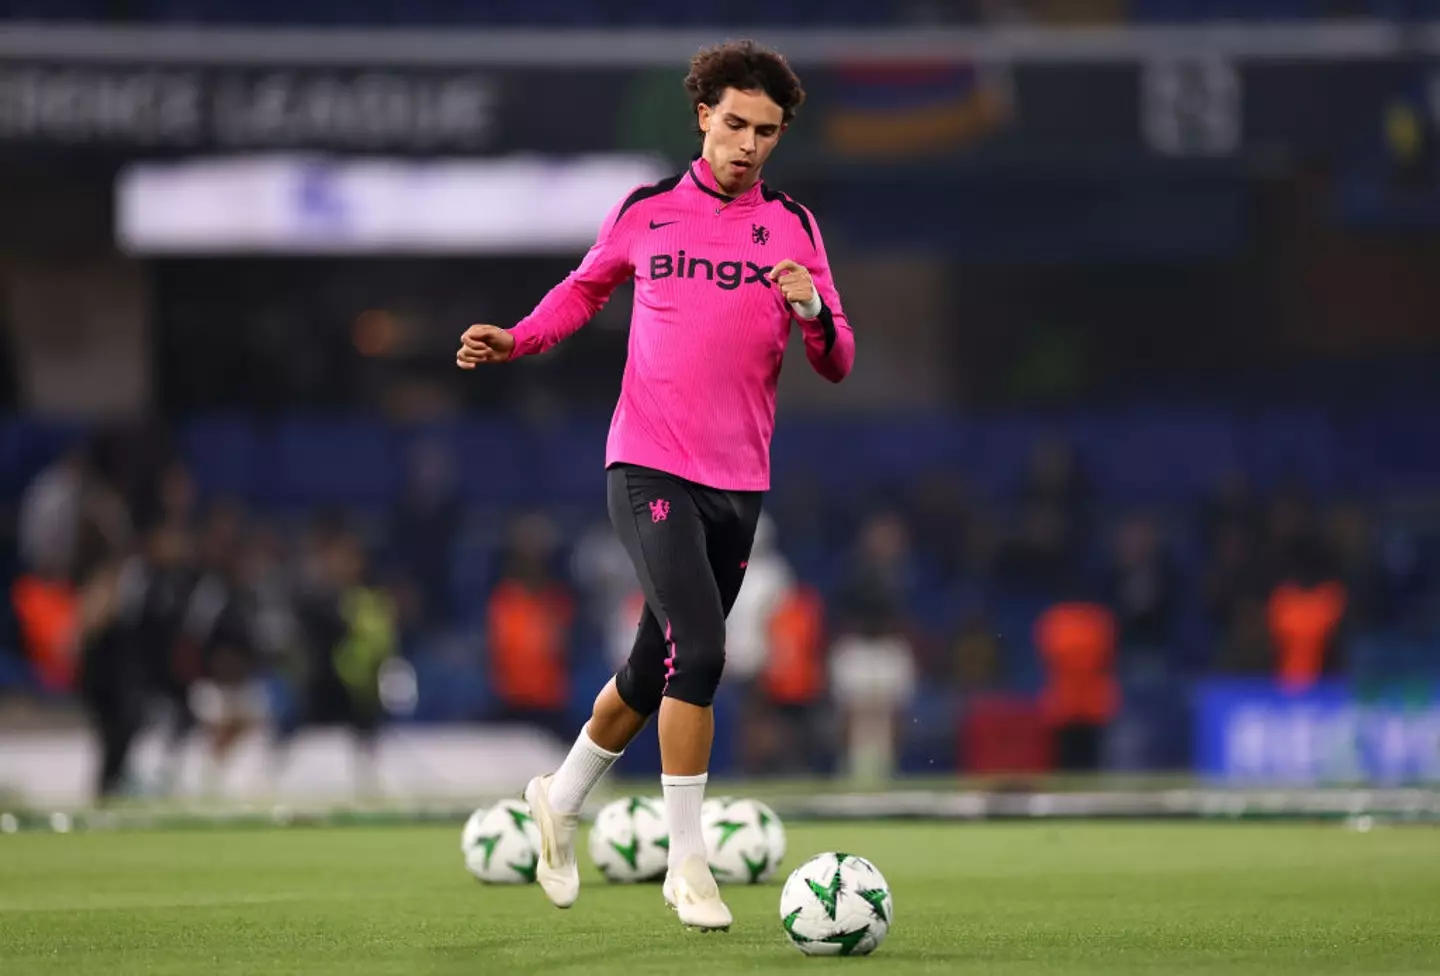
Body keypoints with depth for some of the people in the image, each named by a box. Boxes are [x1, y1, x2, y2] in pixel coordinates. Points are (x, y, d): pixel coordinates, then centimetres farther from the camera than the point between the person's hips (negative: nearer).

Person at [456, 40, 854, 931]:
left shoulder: (794, 228, 5)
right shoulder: (646, 213, 2)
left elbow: (838, 366, 4)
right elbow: (587, 288, 20)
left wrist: (813, 310, -17)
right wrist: (519, 340, 4)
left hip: (739, 484, 3)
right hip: (650, 467, -3)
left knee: (658, 672, 13)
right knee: (698, 651, -20)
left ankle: (562, 800, 39)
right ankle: (688, 864, -11)